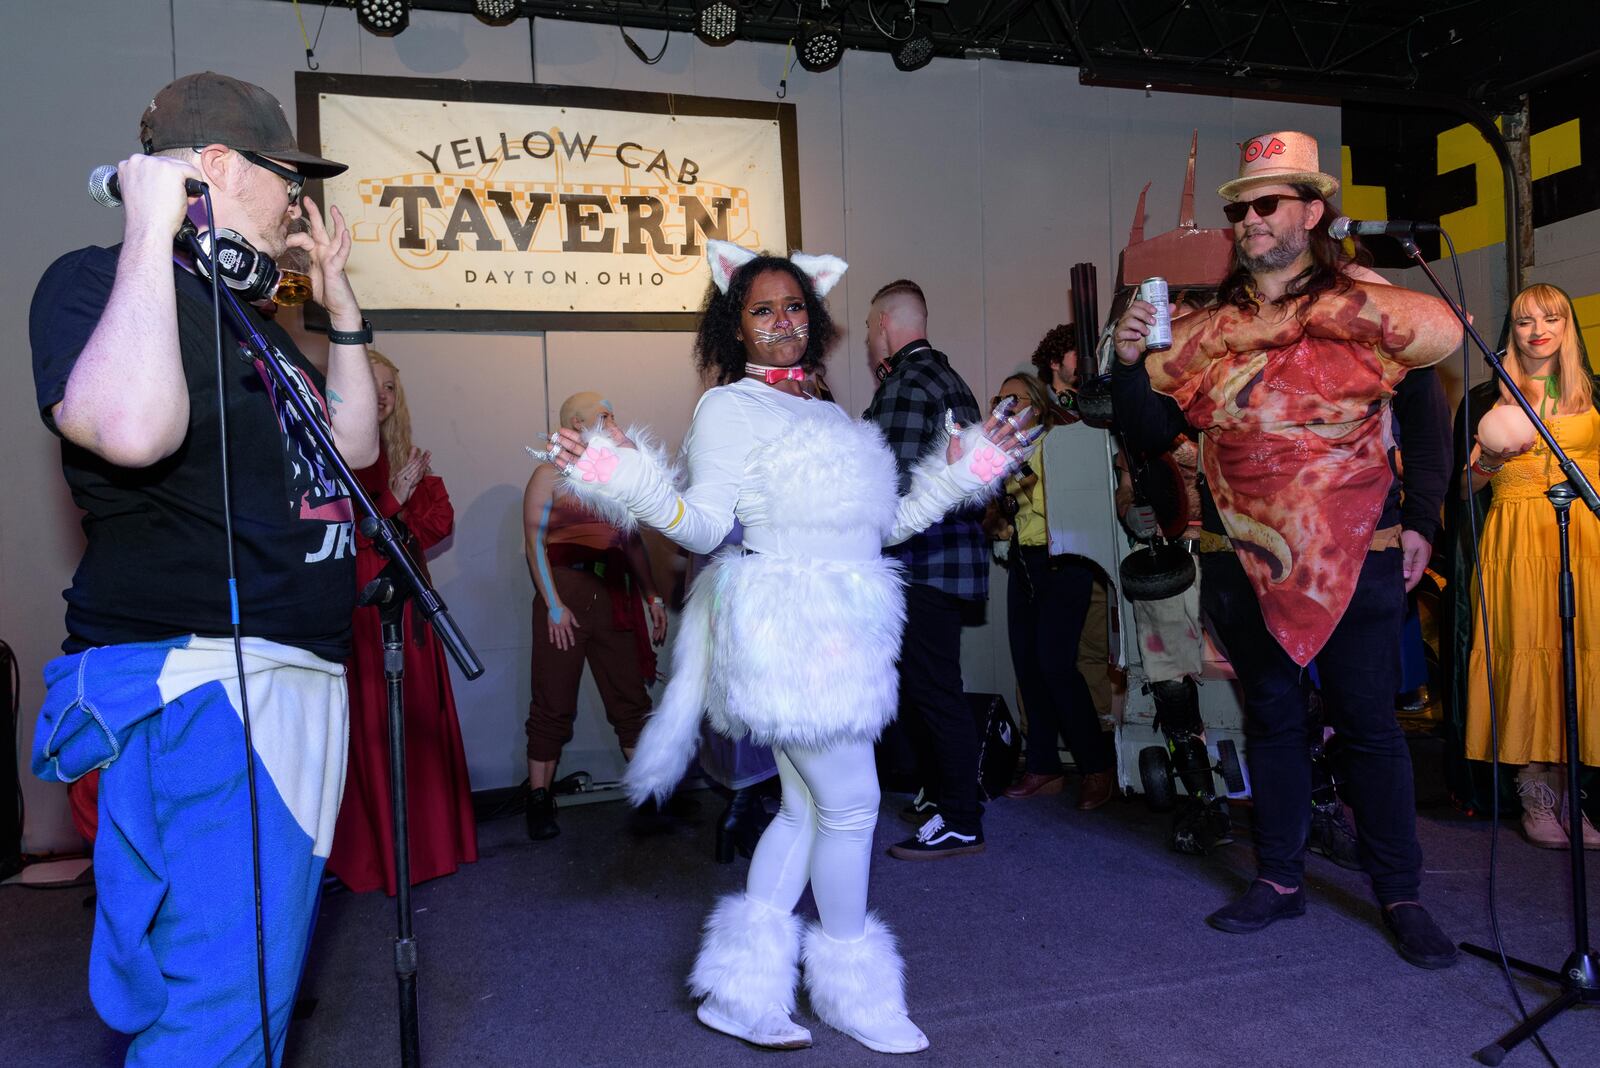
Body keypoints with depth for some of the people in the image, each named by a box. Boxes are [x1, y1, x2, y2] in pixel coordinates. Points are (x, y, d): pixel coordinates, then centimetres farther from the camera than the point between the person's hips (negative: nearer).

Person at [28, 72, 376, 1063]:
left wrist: (339, 295, 19)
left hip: (297, 675, 10)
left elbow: (355, 443, 23)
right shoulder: (97, 280, -7)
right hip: (203, 682, -10)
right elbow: (132, 428, -29)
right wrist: (152, 231, -18)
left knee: (262, 978, 19)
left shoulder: (246, 310, 21)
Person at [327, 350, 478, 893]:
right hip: (355, 604, -6)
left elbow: (442, 519, 9)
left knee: (420, 720, 8)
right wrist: (396, 502, -13)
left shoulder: (405, 457, 15)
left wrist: (397, 525, -7)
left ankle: (426, 840, 18)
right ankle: (369, 852, 7)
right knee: (368, 724, -3)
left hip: (405, 603, 6)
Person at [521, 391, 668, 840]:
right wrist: (553, 605, -13)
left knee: (631, 698, 6)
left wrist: (654, 598, 11)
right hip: (564, 598, -5)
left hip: (613, 598, 5)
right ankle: (539, 799, 11)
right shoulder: (550, 475, 1)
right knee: (554, 704, 1)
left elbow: (632, 543, 17)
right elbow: (535, 543, -5)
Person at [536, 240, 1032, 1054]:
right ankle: (852, 989, 21)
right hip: (784, 636, -8)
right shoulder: (728, 408, -4)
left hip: (834, 638, 8)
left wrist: (960, 470, 20)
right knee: (850, 804, 0)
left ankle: (742, 988, 22)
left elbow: (878, 525, 18)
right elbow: (706, 526, -13)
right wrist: (630, 480, -28)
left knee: (808, 806, 11)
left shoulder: (828, 414, 17)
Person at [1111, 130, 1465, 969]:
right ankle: (1279, 880, 26)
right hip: (1244, 561, 3)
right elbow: (1151, 427, 3)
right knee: (1271, 720, 13)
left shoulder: (1365, 306, -2)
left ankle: (1401, 895, 19)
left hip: (1354, 559, -3)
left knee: (1369, 725, 5)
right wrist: (1129, 363, -12)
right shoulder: (1203, 330, 6)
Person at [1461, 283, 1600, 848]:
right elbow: (1463, 486, 6)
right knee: (1528, 651, -8)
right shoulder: (1487, 399, 9)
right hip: (1517, 540, -2)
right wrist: (1492, 457, -12)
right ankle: (1538, 797, 1)